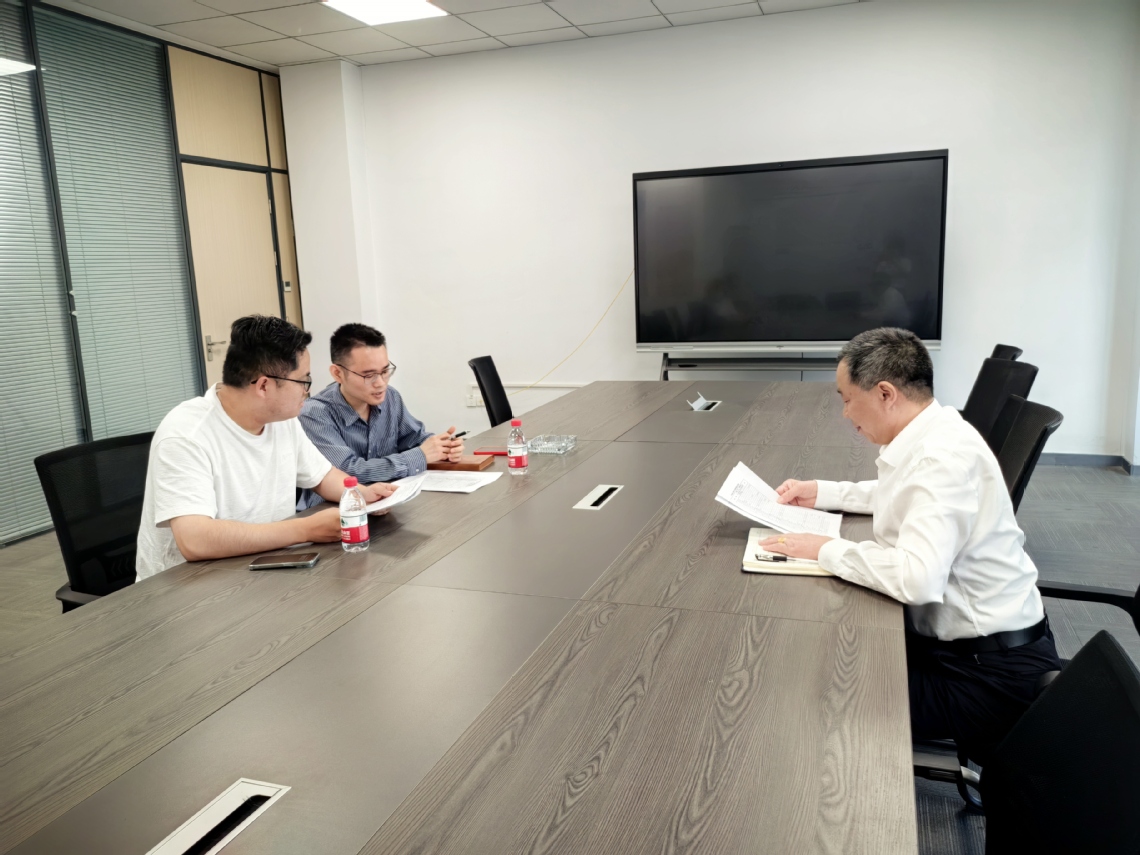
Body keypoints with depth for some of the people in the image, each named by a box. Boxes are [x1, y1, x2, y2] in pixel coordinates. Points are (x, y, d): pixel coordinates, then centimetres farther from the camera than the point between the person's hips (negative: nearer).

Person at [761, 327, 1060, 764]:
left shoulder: (945, 455, -27)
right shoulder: (929, 434, 1)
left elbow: (917, 578, -36)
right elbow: (901, 496, 23)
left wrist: (827, 550, -22)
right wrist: (820, 492, 14)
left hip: (990, 673, -8)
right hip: (954, 638, 8)